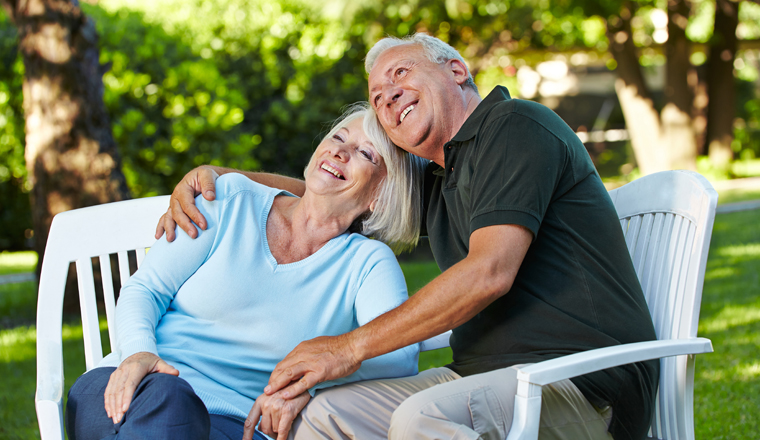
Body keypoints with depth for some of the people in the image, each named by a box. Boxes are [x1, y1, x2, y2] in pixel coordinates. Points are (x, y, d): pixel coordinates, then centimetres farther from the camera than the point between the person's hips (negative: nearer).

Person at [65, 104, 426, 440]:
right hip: (135, 394, 1)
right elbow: (145, 288, 9)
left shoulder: (368, 263, 8)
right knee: (166, 395, -38)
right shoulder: (232, 200, 11)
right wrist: (139, 351, -14)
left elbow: (400, 353, -10)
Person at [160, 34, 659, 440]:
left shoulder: (516, 125, -6)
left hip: (585, 384, -8)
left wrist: (351, 347, -13)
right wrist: (214, 176, 18)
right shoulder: (437, 182, 22)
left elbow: (490, 272, -17)